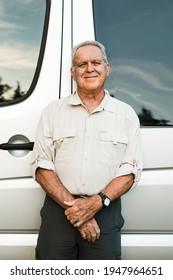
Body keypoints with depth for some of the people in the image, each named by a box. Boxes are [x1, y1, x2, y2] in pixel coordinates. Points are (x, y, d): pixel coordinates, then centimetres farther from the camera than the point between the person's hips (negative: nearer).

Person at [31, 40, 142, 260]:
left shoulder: (126, 114, 7)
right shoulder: (53, 111, 7)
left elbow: (131, 170, 2)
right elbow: (41, 167, 1)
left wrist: (96, 202, -13)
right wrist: (72, 205, -11)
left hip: (105, 212, 0)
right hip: (58, 211, 0)